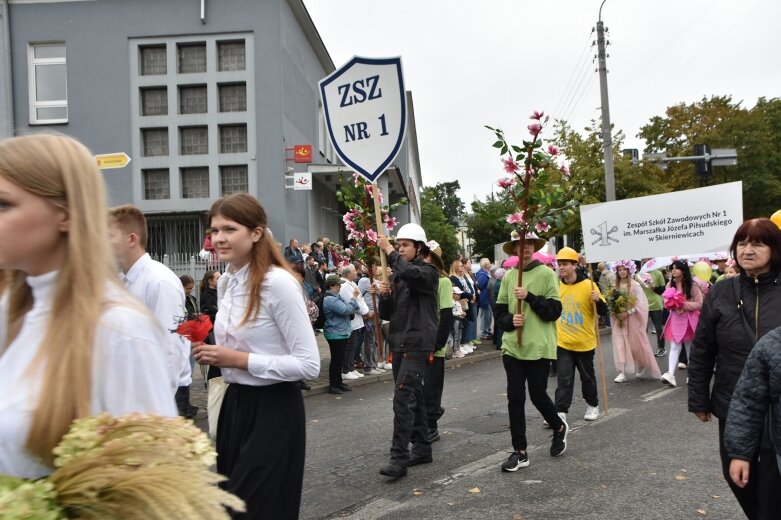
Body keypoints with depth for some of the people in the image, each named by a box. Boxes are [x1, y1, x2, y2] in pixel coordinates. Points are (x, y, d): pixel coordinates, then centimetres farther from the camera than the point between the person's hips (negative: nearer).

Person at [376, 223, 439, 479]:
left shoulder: (428, 271, -5)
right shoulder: (398, 276, 16)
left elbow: (411, 273, -30)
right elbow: (387, 314, 15)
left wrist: (389, 251, -20)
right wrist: (384, 295, -4)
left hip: (418, 344, -8)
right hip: (399, 343, 8)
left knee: (403, 397, -15)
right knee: (413, 396, 13)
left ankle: (399, 457, -14)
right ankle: (422, 448, 23)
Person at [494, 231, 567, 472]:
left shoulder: (546, 274, -4)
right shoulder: (508, 276, 7)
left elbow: (554, 310, -10)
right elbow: (498, 312, 9)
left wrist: (530, 296, -19)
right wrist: (510, 320, -11)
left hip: (539, 347, -3)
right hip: (512, 346, 3)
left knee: (538, 395, 4)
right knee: (515, 398, 3)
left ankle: (559, 427, 36)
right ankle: (520, 452, 15)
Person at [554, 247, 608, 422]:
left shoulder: (588, 285, -12)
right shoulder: (557, 286, -1)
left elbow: (603, 311, -10)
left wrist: (598, 300, -29)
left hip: (584, 342, -2)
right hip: (563, 342, 2)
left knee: (587, 376, 15)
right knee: (564, 379, -2)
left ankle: (592, 405, 35)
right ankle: (560, 412, -1)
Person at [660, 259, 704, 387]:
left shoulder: (692, 285, -9)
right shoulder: (670, 285, 5)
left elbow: (699, 303, -11)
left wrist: (684, 304, -21)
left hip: (689, 319, -3)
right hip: (675, 319, 3)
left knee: (690, 347, 11)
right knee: (674, 347, -7)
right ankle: (670, 374, -18)